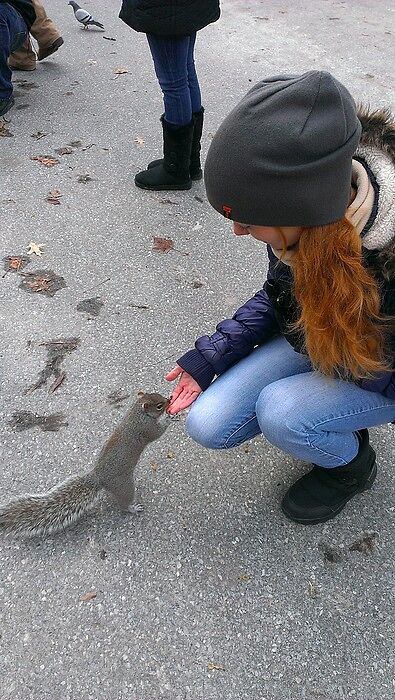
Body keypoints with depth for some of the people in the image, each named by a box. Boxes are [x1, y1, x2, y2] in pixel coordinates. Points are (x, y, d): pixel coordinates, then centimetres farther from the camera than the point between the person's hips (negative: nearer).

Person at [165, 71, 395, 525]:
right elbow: (278, 295, -2)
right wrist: (209, 357, -9)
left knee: (280, 412, -30)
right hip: (315, 337, 5)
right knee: (209, 425, -8)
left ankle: (352, 463, 4)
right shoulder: (301, 217, -20)